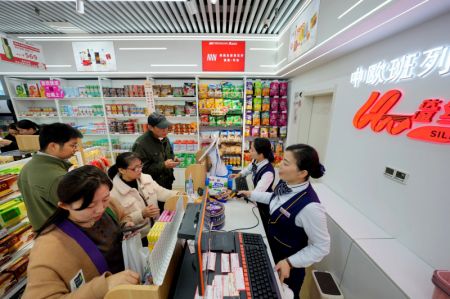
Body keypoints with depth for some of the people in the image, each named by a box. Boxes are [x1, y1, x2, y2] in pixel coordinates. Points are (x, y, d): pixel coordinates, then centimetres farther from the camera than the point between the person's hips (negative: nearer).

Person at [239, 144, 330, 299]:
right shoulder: (285, 183, -15)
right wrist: (251, 194, 12)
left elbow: (321, 246, -24)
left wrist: (290, 263, -24)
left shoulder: (309, 206, -38)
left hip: (287, 261, -6)